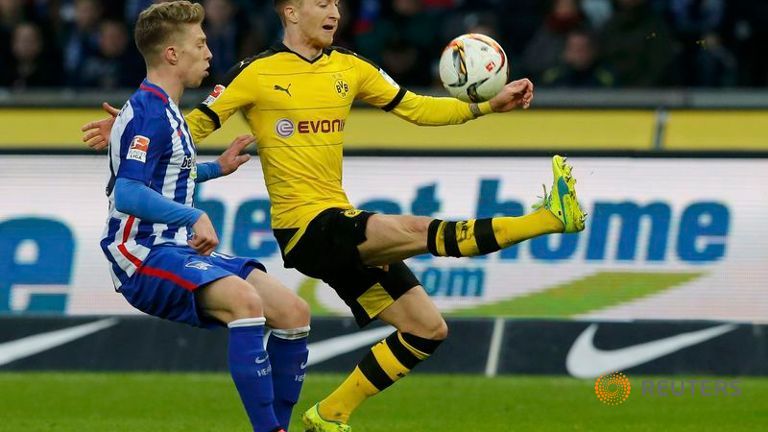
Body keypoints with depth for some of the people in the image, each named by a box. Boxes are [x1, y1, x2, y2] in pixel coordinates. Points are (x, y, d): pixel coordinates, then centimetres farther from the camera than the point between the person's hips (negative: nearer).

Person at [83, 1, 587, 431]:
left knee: (427, 328, 6)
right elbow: (196, 125, 1)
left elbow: (417, 108, 15)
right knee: (415, 229, -28)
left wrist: (488, 106, 7)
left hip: (342, 226, 8)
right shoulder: (257, 73, -4)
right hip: (304, 224, -8)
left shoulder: (350, 69, 12)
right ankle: (549, 218, -32)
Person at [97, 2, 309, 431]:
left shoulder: (167, 111, 18)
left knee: (294, 311, 0)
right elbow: (127, 193, -26)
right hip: (144, 255, -10)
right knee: (245, 299, -35)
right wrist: (194, 216, -34)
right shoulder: (148, 113, -13)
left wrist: (217, 168, 29)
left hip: (178, 249, 10)